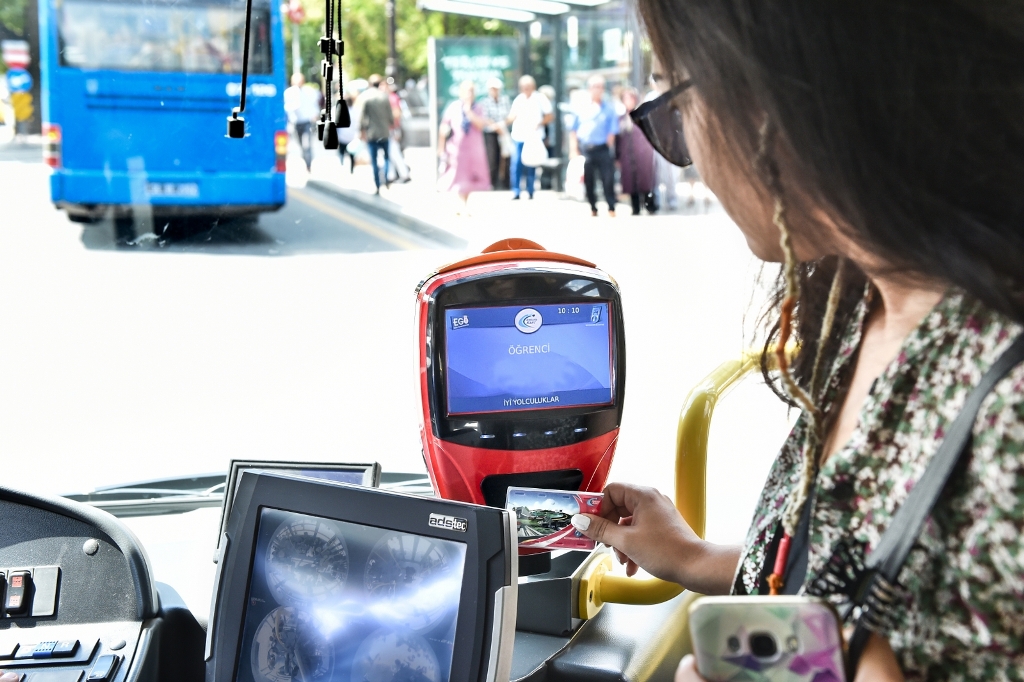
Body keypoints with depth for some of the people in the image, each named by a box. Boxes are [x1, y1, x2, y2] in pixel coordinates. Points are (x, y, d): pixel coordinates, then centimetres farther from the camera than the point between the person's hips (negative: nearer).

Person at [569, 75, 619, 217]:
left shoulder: (609, 109, 1)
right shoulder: (582, 108, 7)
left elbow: (612, 133, 0)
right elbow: (573, 132, 10)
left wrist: (608, 148, -6)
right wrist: (574, 150, 2)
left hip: (602, 150, -2)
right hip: (585, 150, 2)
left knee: (608, 180, -6)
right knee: (588, 181, 8)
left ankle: (611, 209, 3)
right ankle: (593, 209, 21)